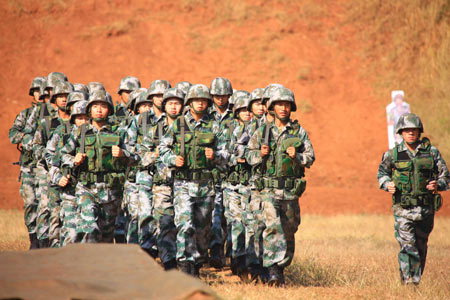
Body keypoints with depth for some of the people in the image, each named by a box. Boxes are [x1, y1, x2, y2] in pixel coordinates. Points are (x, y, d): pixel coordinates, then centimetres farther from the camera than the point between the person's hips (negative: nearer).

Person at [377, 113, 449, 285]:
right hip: (403, 208, -2)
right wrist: (387, 184, -2)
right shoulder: (393, 154, 2)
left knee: (421, 248, 12)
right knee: (407, 247, -13)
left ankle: (416, 280, 26)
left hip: (426, 209, 2)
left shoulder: (431, 152, 3)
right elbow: (382, 173, 18)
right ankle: (408, 283, -12)